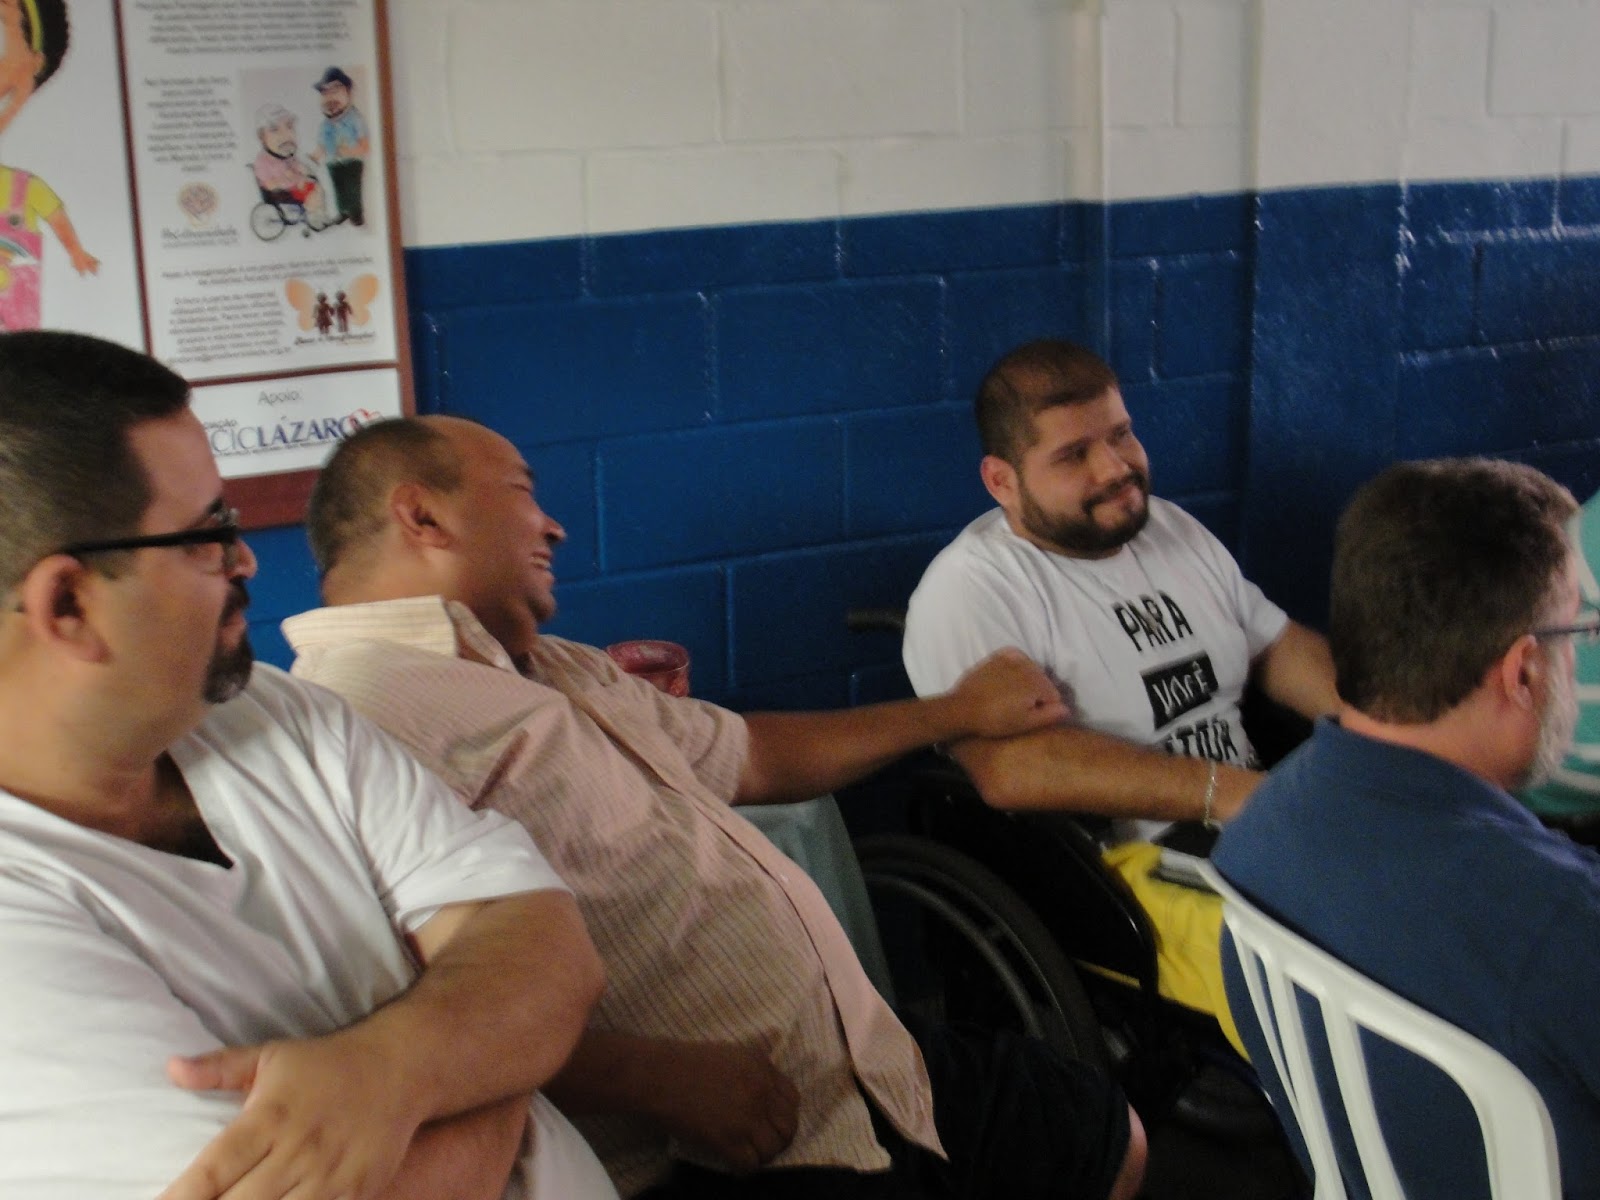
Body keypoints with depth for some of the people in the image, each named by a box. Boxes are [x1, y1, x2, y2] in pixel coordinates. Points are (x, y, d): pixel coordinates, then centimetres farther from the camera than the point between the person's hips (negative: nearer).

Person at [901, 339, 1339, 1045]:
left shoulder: (1174, 529, 18)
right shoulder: (970, 588, -8)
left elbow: (1280, 647, 22)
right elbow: (1010, 766, -22)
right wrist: (1219, 791, -23)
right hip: (1125, 873, -8)